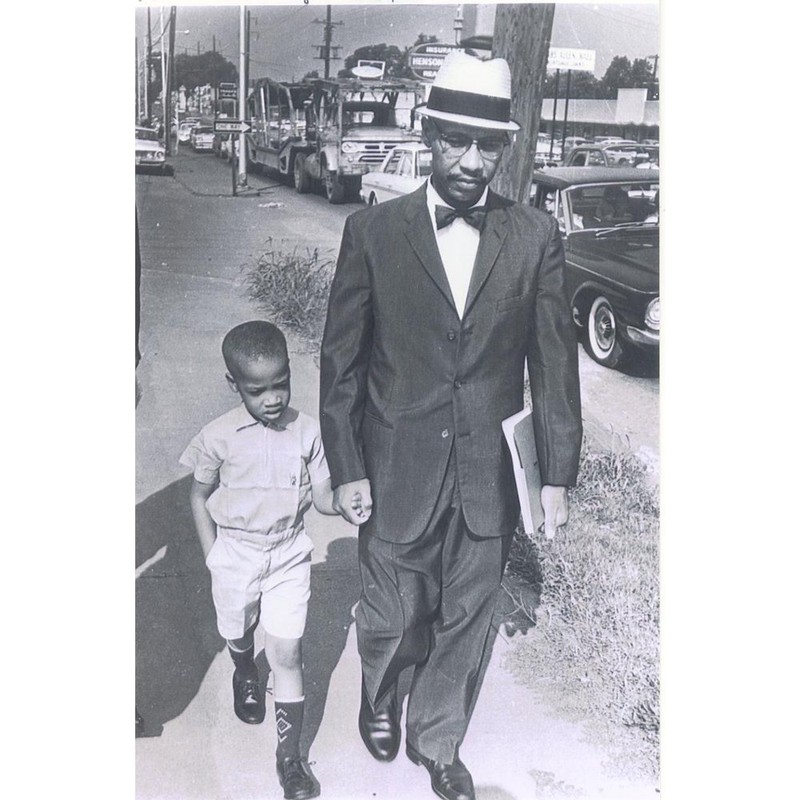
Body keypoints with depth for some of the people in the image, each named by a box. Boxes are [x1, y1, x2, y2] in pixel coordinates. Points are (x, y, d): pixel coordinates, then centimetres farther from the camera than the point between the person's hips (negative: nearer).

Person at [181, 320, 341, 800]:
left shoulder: (307, 431, -13)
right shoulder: (220, 437, -15)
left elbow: (322, 496, -7)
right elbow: (200, 498, -1)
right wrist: (215, 559, -2)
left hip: (289, 555, -1)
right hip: (236, 554, 1)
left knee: (287, 654, -1)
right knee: (240, 634, 24)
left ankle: (290, 753, 14)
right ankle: (245, 675, 60)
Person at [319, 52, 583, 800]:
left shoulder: (536, 237, -3)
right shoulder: (372, 231, -6)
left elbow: (554, 362, 0)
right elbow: (341, 359, -3)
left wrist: (557, 474, 0)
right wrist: (346, 470, -5)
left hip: (490, 476, 1)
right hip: (398, 472, -1)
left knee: (466, 622, 14)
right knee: (391, 614, 15)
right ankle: (378, 693, 51)